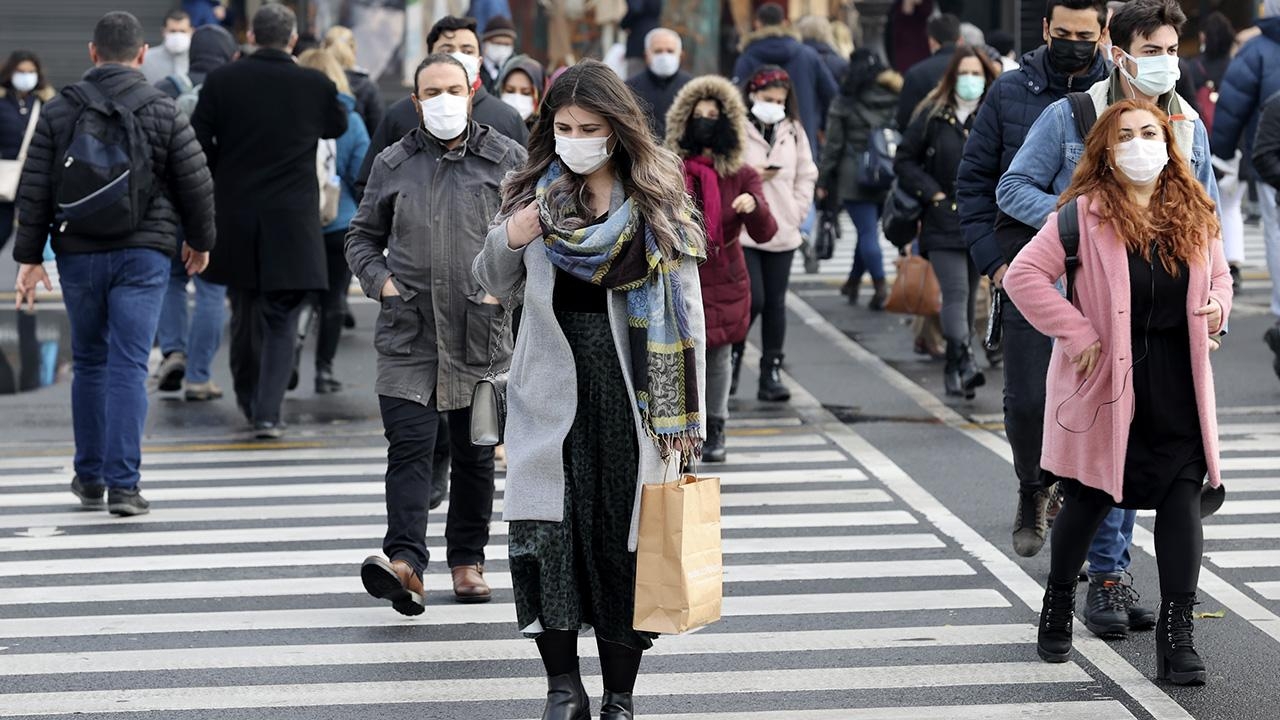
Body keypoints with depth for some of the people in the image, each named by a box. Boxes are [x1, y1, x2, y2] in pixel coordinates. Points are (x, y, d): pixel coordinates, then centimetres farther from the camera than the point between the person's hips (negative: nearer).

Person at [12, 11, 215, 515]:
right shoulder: (163, 112, -3)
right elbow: (197, 184, 0)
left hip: (78, 255, 2)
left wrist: (29, 256, 6)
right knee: (129, 366, -3)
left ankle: (90, 478, 23)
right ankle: (122, 484, -9)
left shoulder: (59, 111, 2)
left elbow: (34, 190, 1)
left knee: (89, 363, 15)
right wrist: (199, 241, 16)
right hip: (143, 254, -2)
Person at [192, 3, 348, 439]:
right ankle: (267, 413, -9)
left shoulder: (221, 81, -4)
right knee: (281, 320, 2)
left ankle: (249, 399, 32)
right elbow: (337, 125, 16)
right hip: (292, 222, -2)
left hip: (234, 216, 2)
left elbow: (197, 143, -3)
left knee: (244, 311, 18)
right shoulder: (316, 86, -5)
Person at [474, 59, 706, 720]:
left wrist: (687, 414, -4)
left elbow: (685, 309, 0)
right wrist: (506, 241, -5)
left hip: (628, 394, -2)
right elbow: (500, 289, 18)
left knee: (623, 539, 2)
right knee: (544, 530, -11)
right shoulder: (535, 195, 7)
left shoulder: (655, 201, -1)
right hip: (550, 392, 2)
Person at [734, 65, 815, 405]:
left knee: (776, 303, 6)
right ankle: (733, 351, 15)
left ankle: (772, 371, 12)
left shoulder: (793, 131, 9)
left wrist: (797, 211, 4)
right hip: (742, 230, -5)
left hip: (782, 233, 5)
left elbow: (807, 174, 15)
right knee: (753, 299, -11)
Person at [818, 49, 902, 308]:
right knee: (868, 229, 17)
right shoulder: (897, 99, 5)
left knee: (867, 232, -3)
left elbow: (833, 145, -3)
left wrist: (823, 180, 4)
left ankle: (880, 285, -15)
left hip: (855, 179, -4)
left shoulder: (845, 103, -5)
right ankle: (853, 282, 30)